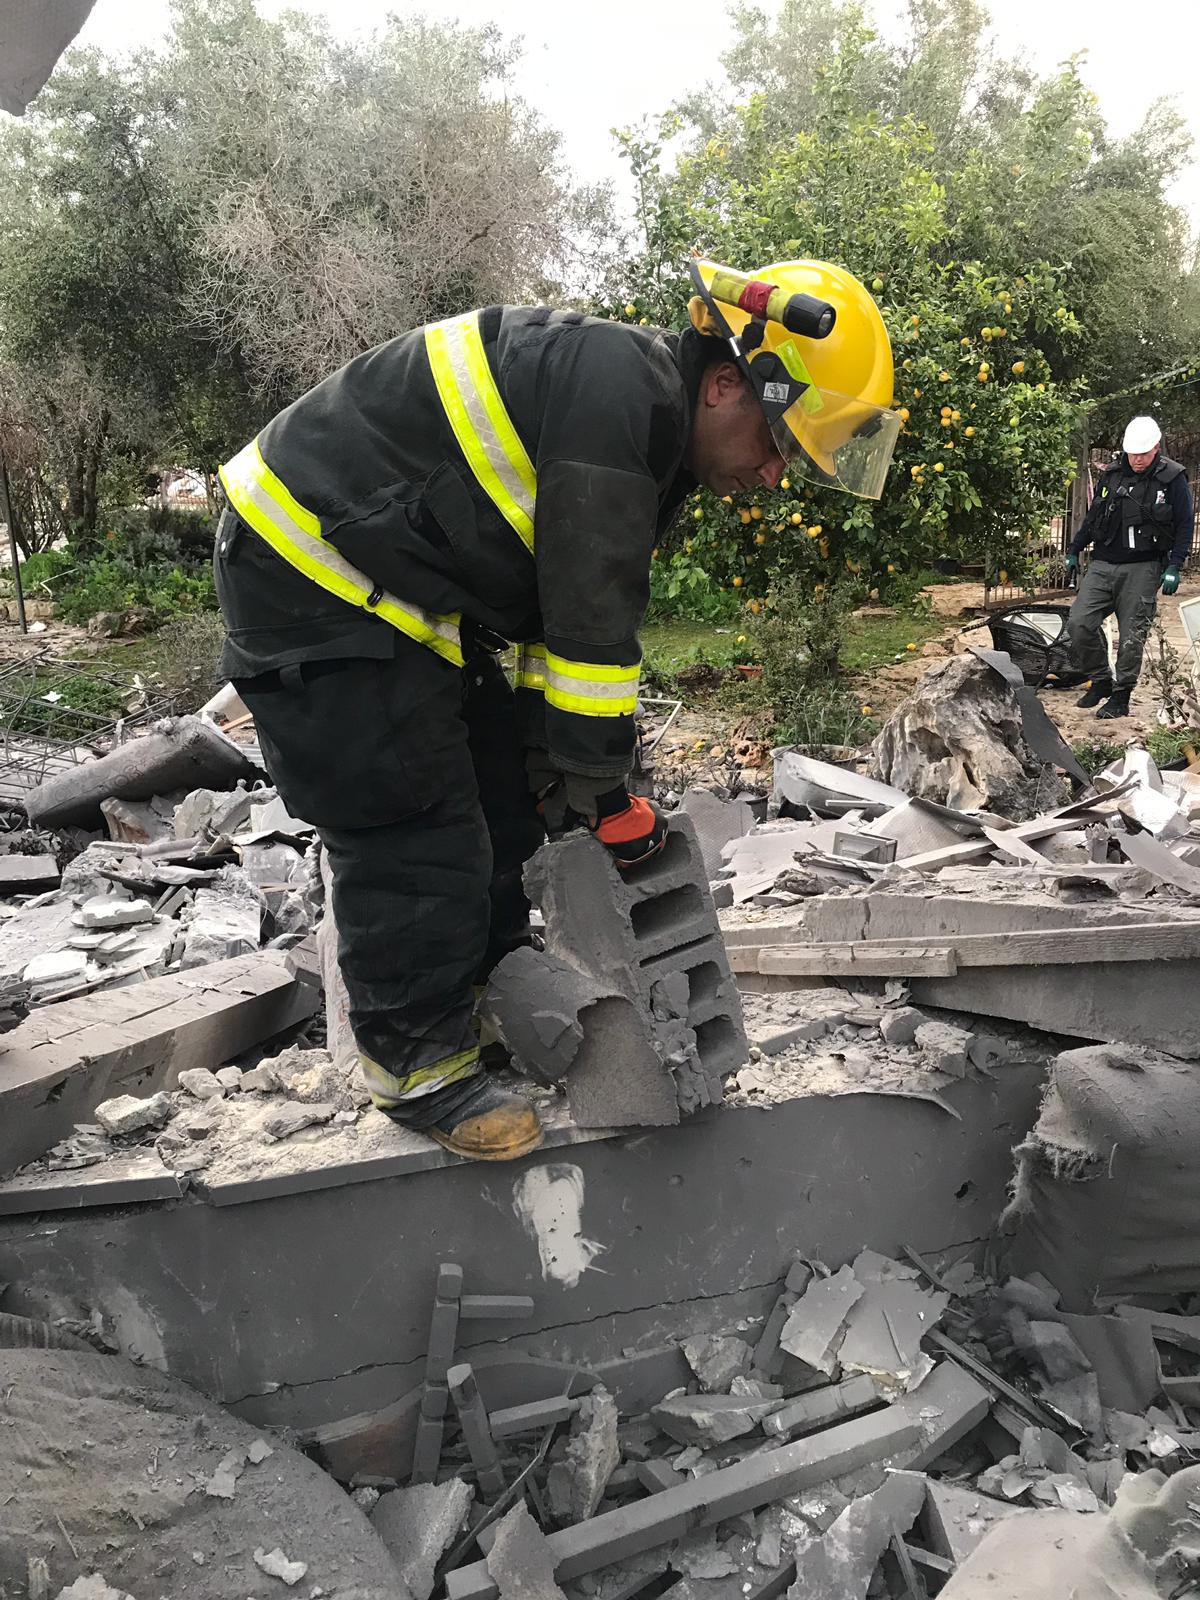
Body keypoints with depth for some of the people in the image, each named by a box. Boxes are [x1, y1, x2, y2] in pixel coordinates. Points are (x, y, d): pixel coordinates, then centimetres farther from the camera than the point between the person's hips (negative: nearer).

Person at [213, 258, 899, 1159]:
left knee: (499, 792, 14)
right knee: (413, 830, -8)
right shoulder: (618, 394, -25)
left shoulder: (649, 434, 8)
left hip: (398, 587, 10)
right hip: (307, 569, -10)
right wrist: (609, 799, -15)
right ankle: (418, 1064, 8)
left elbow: (563, 605, 12)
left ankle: (493, 991, 29)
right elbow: (590, 619, -25)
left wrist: (555, 767, 10)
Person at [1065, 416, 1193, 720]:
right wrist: (1074, 551, 18)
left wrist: (1174, 567, -10)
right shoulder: (1112, 475, 9)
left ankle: (1121, 697, 9)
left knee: (1131, 635, -2)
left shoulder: (1172, 478, -2)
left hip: (1143, 569, -4)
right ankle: (1101, 680, 11)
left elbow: (1184, 526, -1)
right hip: (1103, 565, 4)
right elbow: (1092, 517, 21)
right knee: (1078, 623, -8)